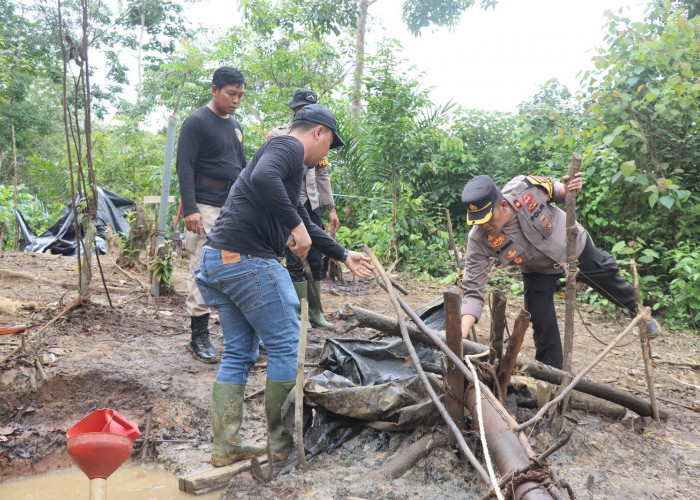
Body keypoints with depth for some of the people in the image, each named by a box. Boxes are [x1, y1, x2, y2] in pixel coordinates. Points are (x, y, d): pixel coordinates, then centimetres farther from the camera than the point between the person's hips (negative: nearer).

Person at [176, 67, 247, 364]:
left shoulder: (235, 125, 18)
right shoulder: (196, 122, -5)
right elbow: (185, 168, -11)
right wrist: (190, 209, -20)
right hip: (207, 208, -7)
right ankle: (199, 336, 3)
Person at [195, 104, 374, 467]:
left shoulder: (283, 154, 26)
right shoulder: (289, 147, -5)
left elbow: (304, 225, 32)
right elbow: (262, 179, -29)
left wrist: (344, 256, 36)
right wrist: (297, 226, -20)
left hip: (217, 260, 10)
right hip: (247, 260, -10)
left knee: (238, 352, 14)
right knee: (285, 346, 3)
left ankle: (225, 447, 20)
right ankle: (282, 441, 15)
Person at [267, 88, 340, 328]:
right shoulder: (277, 135, 0)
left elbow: (322, 175, 17)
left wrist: (332, 208, 12)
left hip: (311, 205, 5)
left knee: (316, 261, 6)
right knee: (295, 261, -3)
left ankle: (315, 311, 17)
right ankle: (299, 312, 8)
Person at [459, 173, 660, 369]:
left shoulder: (524, 187, -36)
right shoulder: (479, 240, -35)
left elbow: (555, 191, -11)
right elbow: (473, 291, -33)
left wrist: (568, 190, -35)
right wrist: (462, 332, -46)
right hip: (538, 271, 0)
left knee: (610, 279, 19)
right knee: (542, 323, -5)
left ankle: (639, 311, 53)